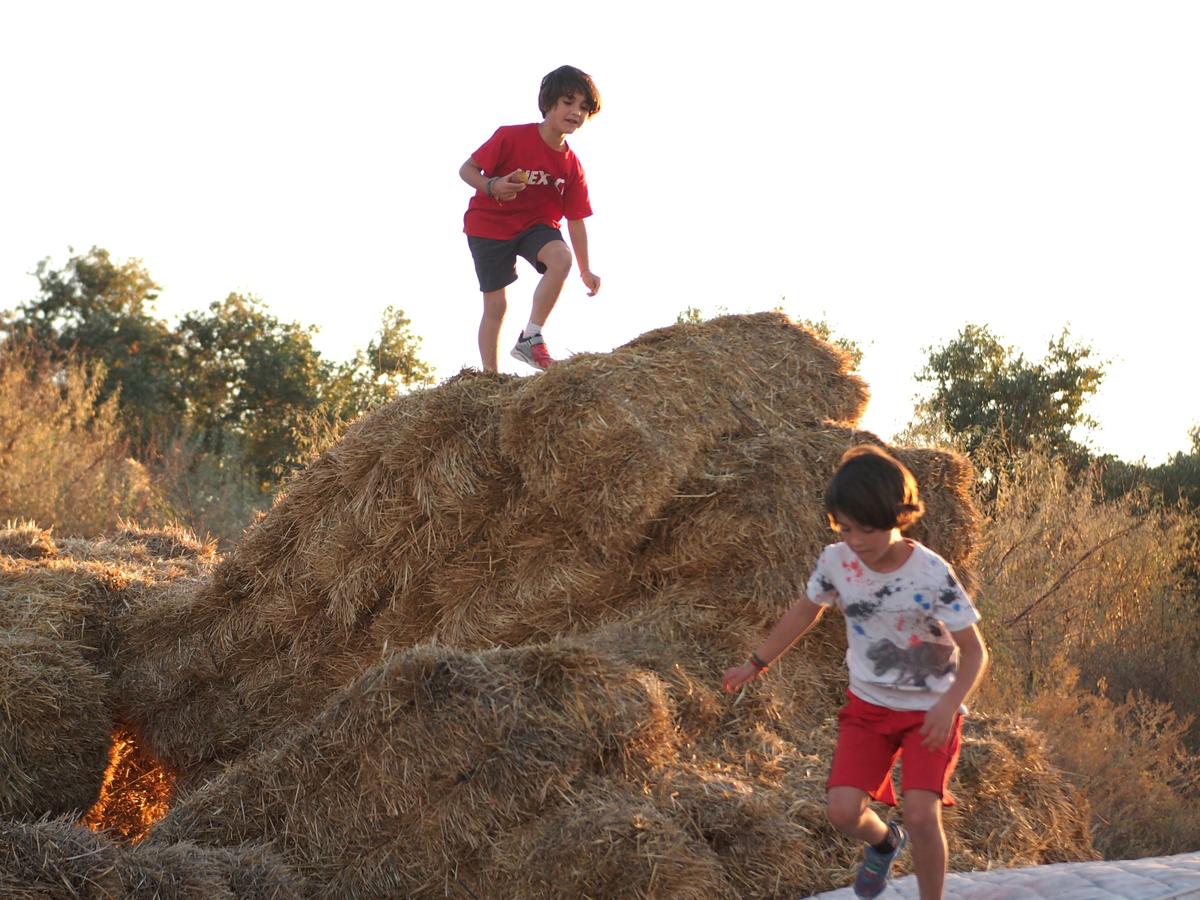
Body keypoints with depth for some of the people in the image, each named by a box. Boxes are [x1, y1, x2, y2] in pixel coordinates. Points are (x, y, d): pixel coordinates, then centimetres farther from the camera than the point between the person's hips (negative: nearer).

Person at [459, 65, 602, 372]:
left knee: (561, 257, -29)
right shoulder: (510, 137, -19)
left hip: (536, 224, 3)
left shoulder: (571, 166, -7)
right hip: (489, 225, -3)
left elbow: (575, 219, -1)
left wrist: (585, 269, -3)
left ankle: (531, 339, -21)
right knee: (496, 305, -4)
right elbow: (467, 169, -14)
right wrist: (492, 186, -34)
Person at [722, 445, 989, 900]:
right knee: (843, 811, -12)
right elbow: (805, 611, 10)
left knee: (921, 815, -20)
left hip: (929, 711, -4)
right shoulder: (836, 561, -10)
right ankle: (883, 841, 25)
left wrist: (949, 704, -34)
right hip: (868, 705, 4)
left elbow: (974, 651, -17)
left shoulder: (932, 575, -22)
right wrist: (755, 664, 16)